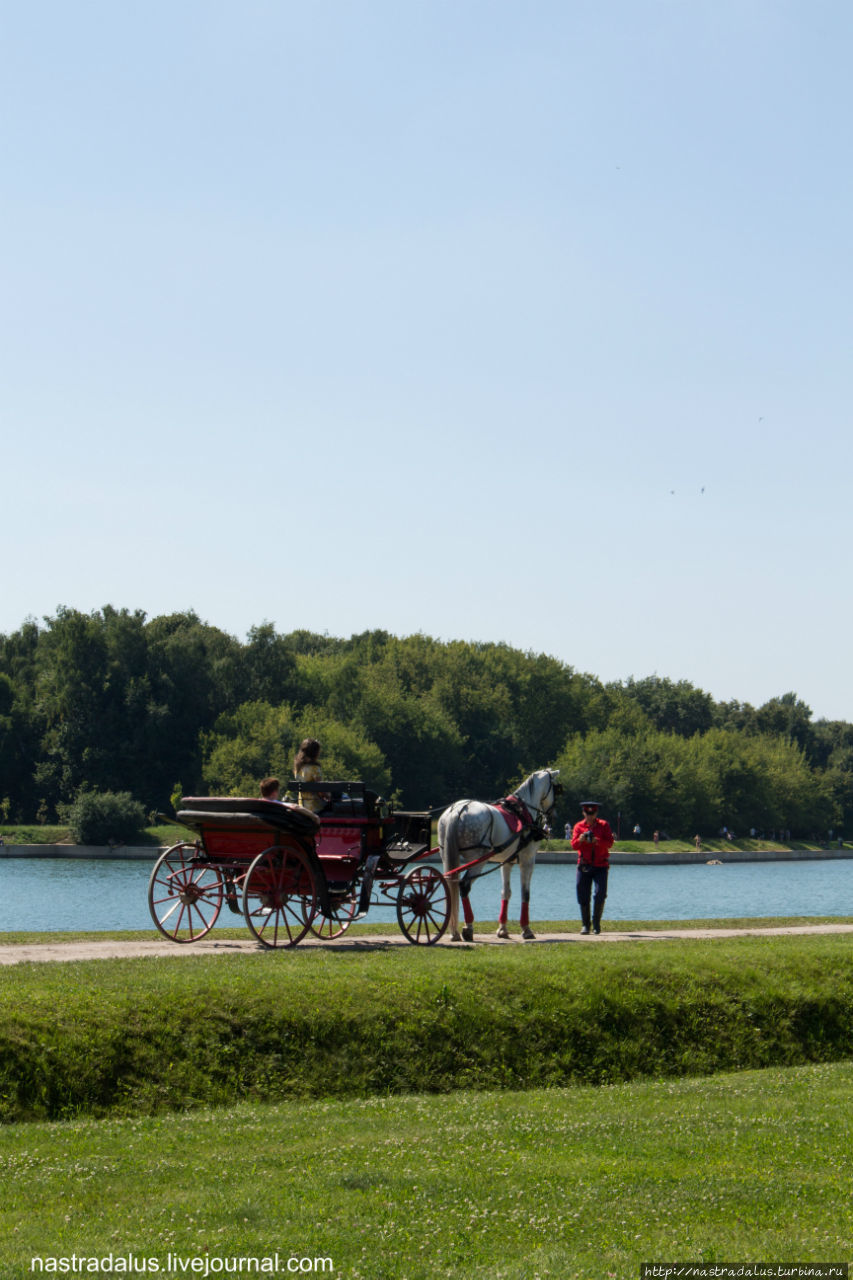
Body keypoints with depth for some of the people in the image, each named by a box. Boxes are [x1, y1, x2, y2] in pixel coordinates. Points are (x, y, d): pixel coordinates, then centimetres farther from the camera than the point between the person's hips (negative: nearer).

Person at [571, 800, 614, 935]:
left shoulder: (604, 825, 4)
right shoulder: (579, 826, 7)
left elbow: (610, 843, -5)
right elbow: (574, 845, -1)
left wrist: (597, 841, -23)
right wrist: (580, 840, -23)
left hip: (601, 865, -1)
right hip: (584, 866, 1)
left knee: (600, 894, -13)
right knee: (583, 897, -1)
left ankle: (596, 923, 2)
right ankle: (585, 924, 12)